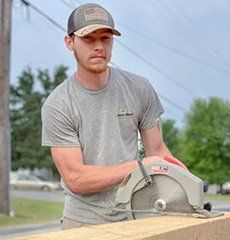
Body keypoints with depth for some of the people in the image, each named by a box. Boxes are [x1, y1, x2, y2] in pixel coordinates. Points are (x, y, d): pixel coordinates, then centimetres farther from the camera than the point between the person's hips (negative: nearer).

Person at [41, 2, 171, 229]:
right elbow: (75, 179, -14)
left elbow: (157, 150, 5)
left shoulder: (139, 89, 0)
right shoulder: (56, 107, -10)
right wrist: (137, 167, -18)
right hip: (83, 222, -2)